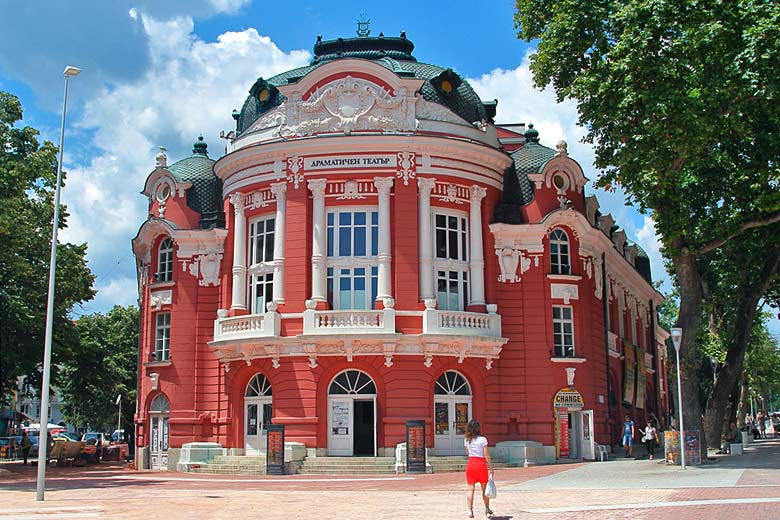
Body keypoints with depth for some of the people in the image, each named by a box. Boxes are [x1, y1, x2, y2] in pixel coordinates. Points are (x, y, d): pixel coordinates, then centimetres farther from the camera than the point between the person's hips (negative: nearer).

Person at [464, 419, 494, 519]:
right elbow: (487, 455, -10)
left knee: (470, 489, 0)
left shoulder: (466, 440, 3)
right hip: (481, 464, -2)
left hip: (470, 464, 2)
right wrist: (491, 468, -4)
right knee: (484, 489, 13)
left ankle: (470, 510, -12)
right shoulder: (482, 439, -9)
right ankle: (487, 510, 26)